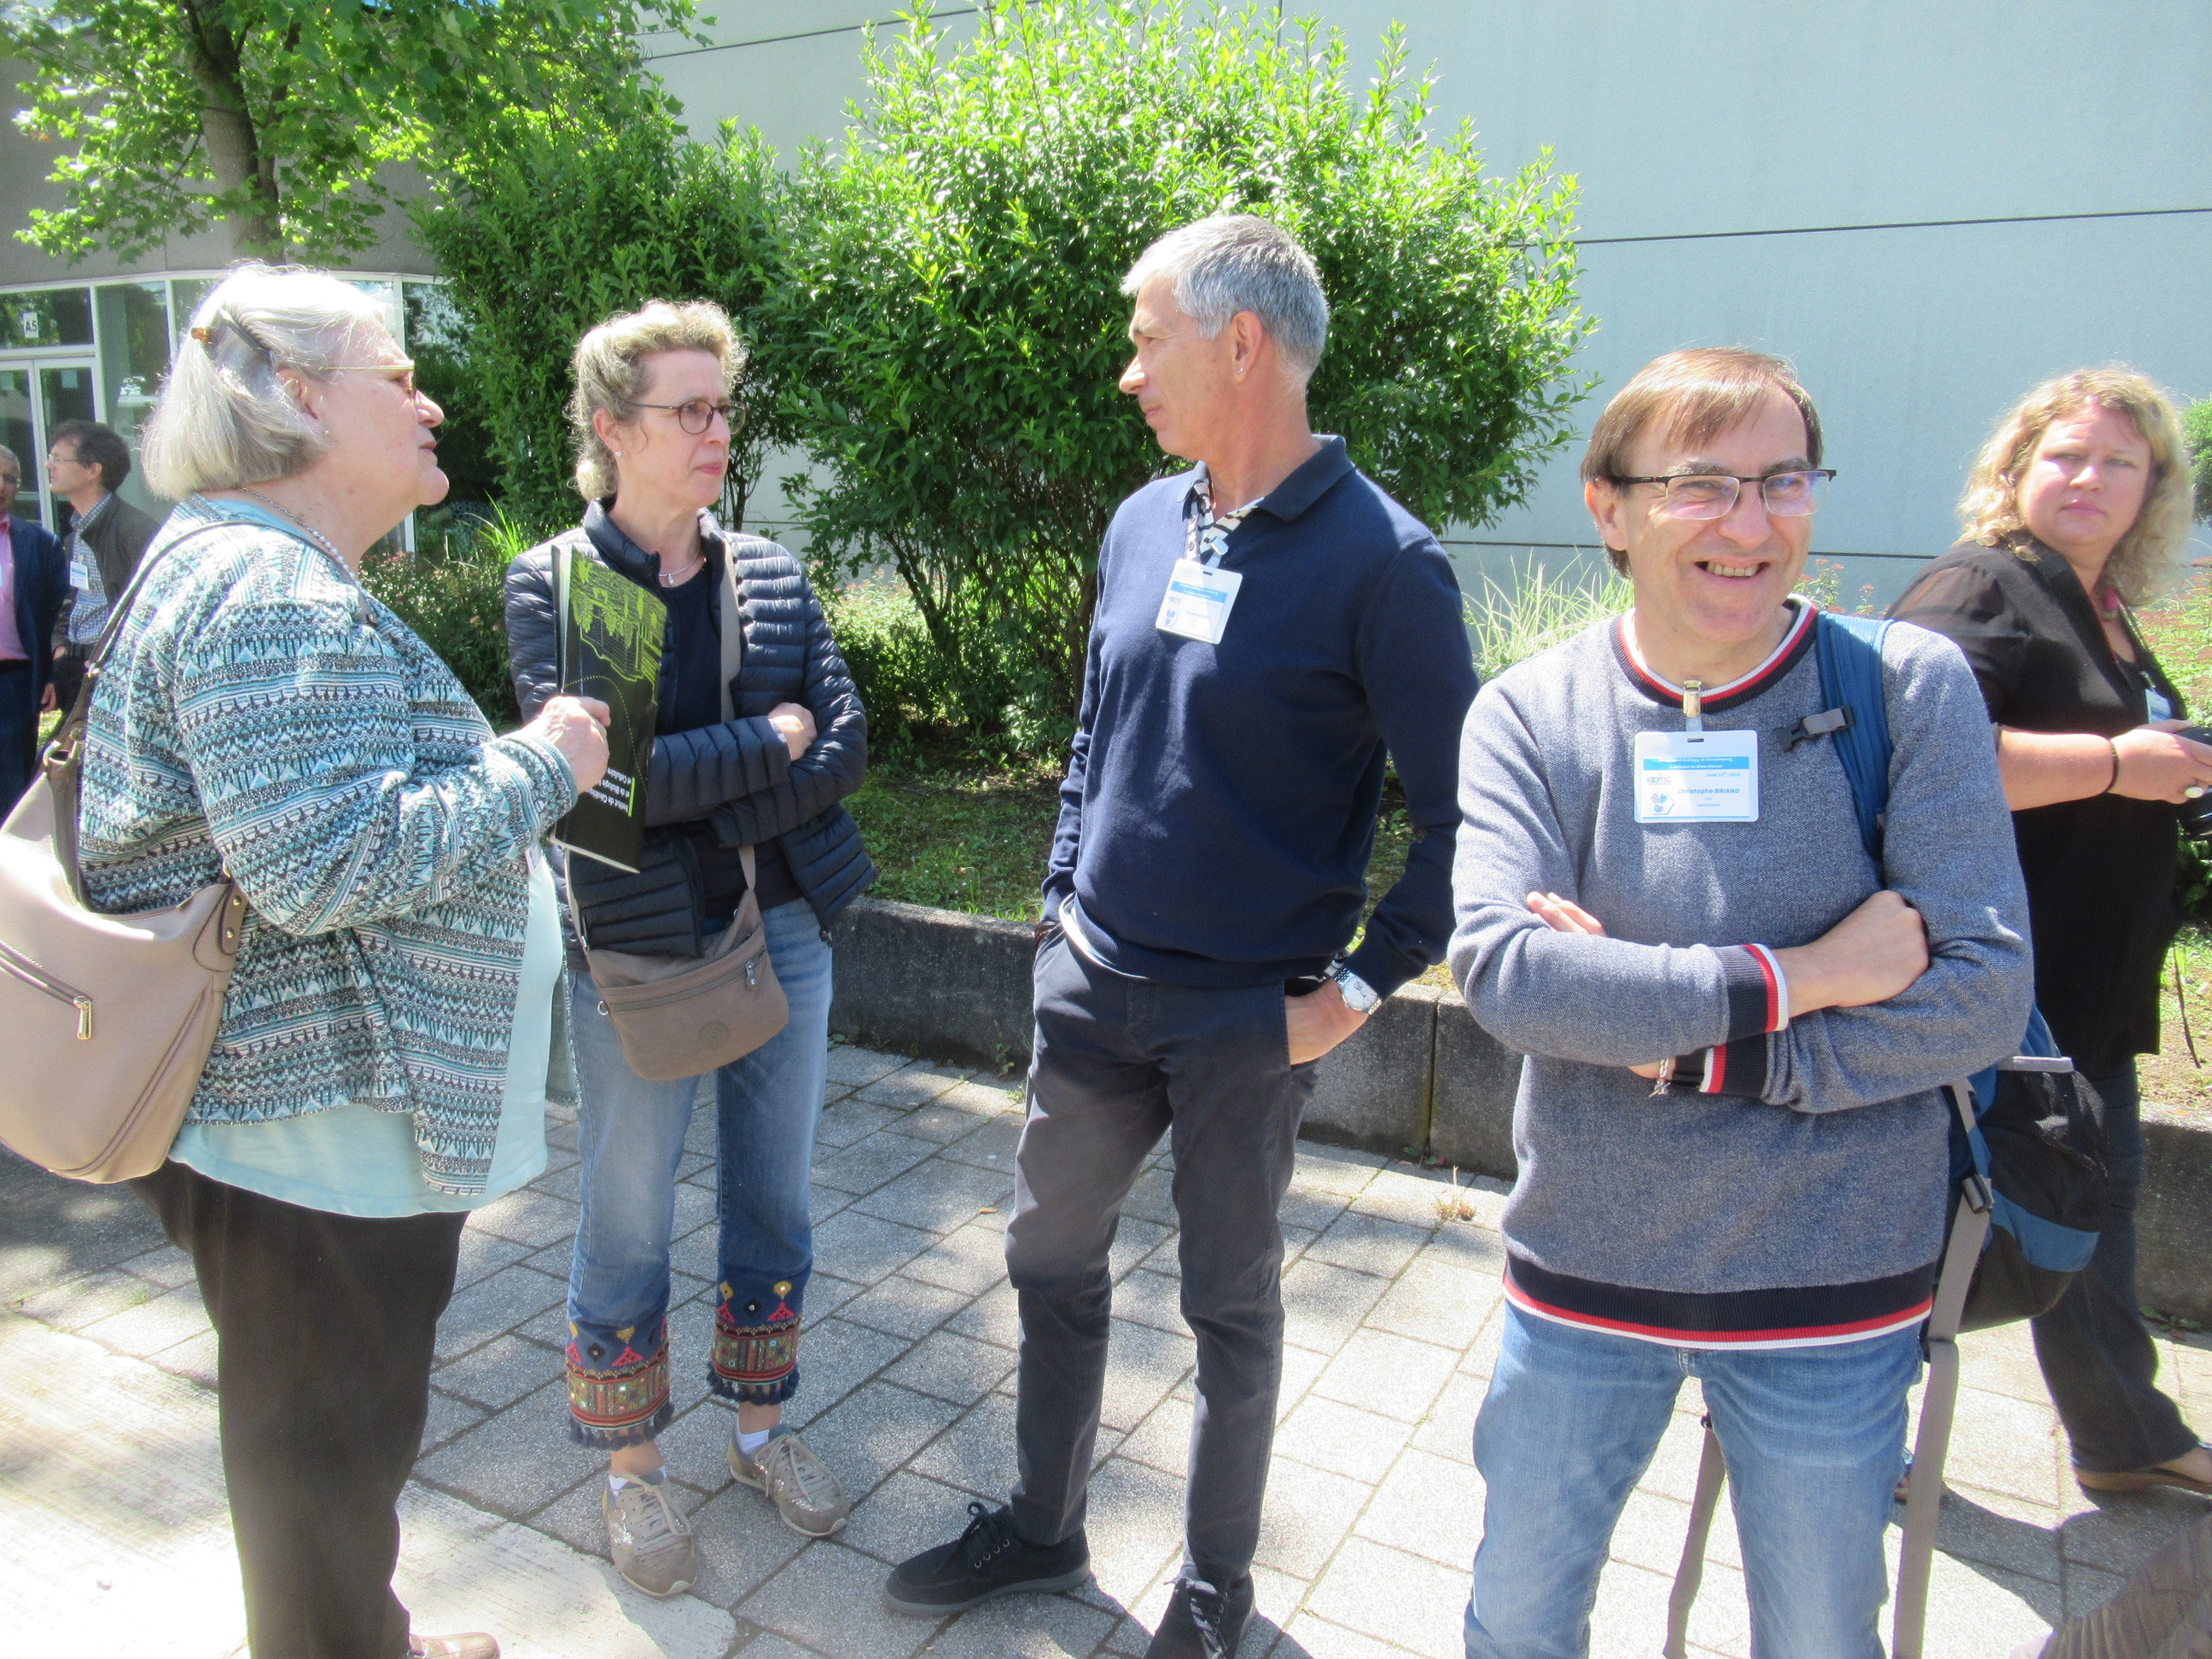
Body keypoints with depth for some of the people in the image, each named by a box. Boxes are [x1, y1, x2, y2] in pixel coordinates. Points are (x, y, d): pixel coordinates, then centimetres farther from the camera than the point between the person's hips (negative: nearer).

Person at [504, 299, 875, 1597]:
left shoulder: (771, 572, 4)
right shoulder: (552, 583, -8)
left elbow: (849, 743, -4)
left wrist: (710, 803, -16)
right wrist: (770, 739, -14)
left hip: (787, 932, 4)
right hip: (636, 953, -4)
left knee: (774, 1200, 16)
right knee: (629, 1223, 11)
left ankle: (762, 1427, 38)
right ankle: (633, 1472, 32)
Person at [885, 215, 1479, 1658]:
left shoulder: (1380, 563, -16)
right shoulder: (1144, 525, 4)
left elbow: (1455, 810, -14)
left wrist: (1359, 988, -13)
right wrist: (1065, 896, 11)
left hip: (1247, 1014, -6)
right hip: (1093, 984, 6)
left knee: (1231, 1306, 12)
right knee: (1052, 1258, 18)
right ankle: (1042, 1528, 42)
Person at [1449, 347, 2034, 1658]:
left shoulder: (1910, 688, -9)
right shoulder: (1532, 715, -9)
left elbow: (1986, 998, -15)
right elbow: (1502, 967, -23)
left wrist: (1693, 1046, -21)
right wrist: (1795, 980, -24)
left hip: (1835, 1291, 0)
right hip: (1585, 1269, 1)